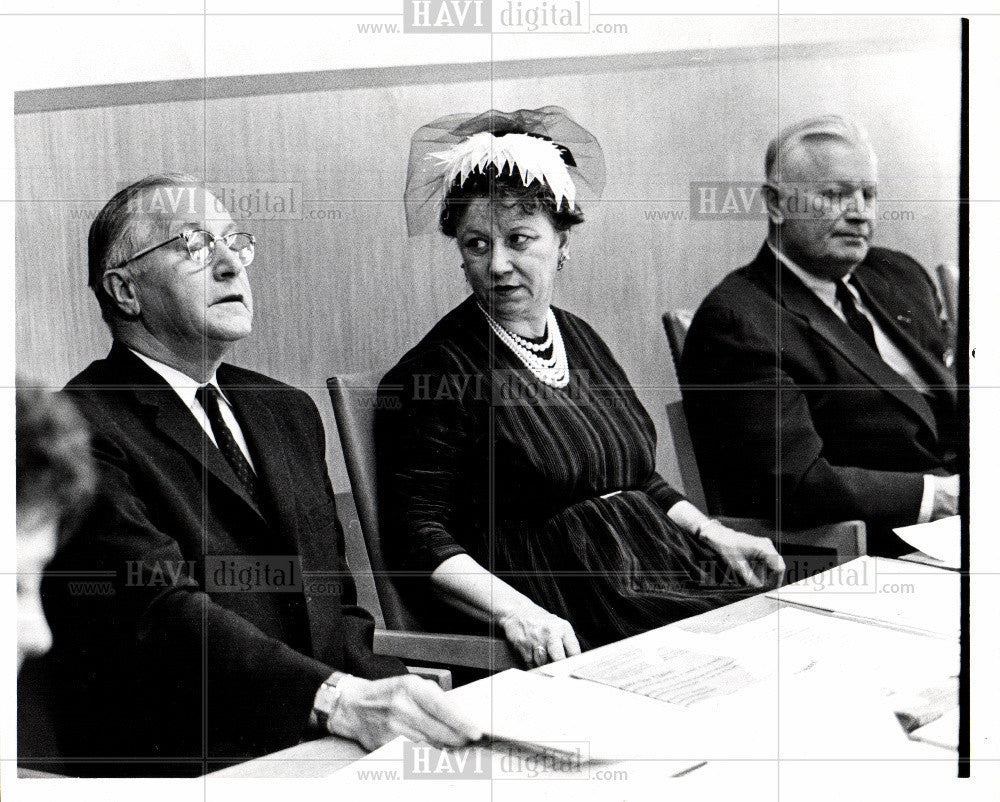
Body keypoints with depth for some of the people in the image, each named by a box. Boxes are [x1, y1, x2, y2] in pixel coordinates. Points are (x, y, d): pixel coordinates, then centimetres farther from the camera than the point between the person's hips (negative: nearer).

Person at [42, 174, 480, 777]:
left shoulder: (290, 411, 19)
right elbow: (160, 609, -19)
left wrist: (388, 691, -2)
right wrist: (339, 700, -31)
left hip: (320, 746, 7)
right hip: (180, 767, -7)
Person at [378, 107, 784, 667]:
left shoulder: (580, 338, 17)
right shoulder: (432, 372, -6)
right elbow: (418, 536, -12)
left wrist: (718, 536, 12)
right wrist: (515, 611, -26)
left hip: (665, 569, 8)